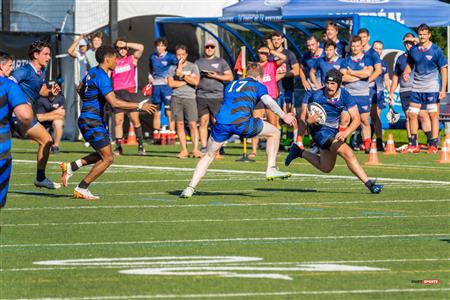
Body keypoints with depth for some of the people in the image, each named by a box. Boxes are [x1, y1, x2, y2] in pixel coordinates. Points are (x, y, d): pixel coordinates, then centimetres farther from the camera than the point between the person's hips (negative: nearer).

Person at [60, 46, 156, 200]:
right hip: (91, 122, -10)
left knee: (105, 155, 16)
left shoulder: (93, 72, 11)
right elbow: (114, 102, -26)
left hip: (91, 120, 10)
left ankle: (70, 167, 13)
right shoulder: (102, 77, -19)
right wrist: (139, 106, -22)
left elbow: (80, 88, 29)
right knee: (107, 158, -5)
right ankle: (81, 189, 0)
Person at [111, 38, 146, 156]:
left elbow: (141, 48, -6)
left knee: (135, 119, -4)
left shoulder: (132, 59, 8)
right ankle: (118, 147, 2)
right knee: (118, 120, -1)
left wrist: (126, 44, -4)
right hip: (117, 93, 1)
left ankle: (141, 145, 1)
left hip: (130, 92, -1)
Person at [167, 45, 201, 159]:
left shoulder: (192, 66, 7)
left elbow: (195, 81, -7)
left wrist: (182, 75, -10)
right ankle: (184, 150, 2)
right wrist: (186, 81, -3)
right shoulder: (173, 68, 13)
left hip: (189, 98, -2)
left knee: (192, 124, -10)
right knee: (179, 124, 0)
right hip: (176, 98, 2)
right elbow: (171, 83, 0)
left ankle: (195, 149, -12)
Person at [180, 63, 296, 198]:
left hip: (221, 121, 4)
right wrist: (283, 116, -10)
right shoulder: (257, 85, 18)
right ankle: (271, 169, 9)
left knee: (209, 155, 21)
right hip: (241, 122, -4)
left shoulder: (231, 85, 33)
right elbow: (268, 101, 1)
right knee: (274, 133, 17)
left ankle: (190, 188, 12)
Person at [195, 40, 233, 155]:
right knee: (203, 122, -2)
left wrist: (216, 76, -8)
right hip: (201, 96, 2)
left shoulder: (221, 62, 10)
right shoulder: (198, 62, 17)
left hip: (217, 96, -2)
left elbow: (230, 77, 5)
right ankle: (203, 147, 0)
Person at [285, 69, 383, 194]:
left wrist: (345, 133, -35)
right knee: (348, 153, -25)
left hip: (335, 131, 6)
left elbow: (356, 119, -18)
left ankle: (299, 152, 36)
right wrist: (311, 120, -37)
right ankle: (369, 184, -24)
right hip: (320, 130, -6)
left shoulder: (345, 96, -14)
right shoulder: (317, 96, -20)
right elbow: (307, 119, -11)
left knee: (325, 168, 19)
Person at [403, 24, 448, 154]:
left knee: (433, 115, -4)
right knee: (412, 114, 4)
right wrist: (406, 72, -3)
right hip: (416, 88, 4)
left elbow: (443, 69, -4)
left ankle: (434, 144, 0)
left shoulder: (436, 50, -6)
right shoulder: (413, 50, 5)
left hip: (431, 88, -4)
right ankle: (414, 144, 13)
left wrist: (443, 89, -10)